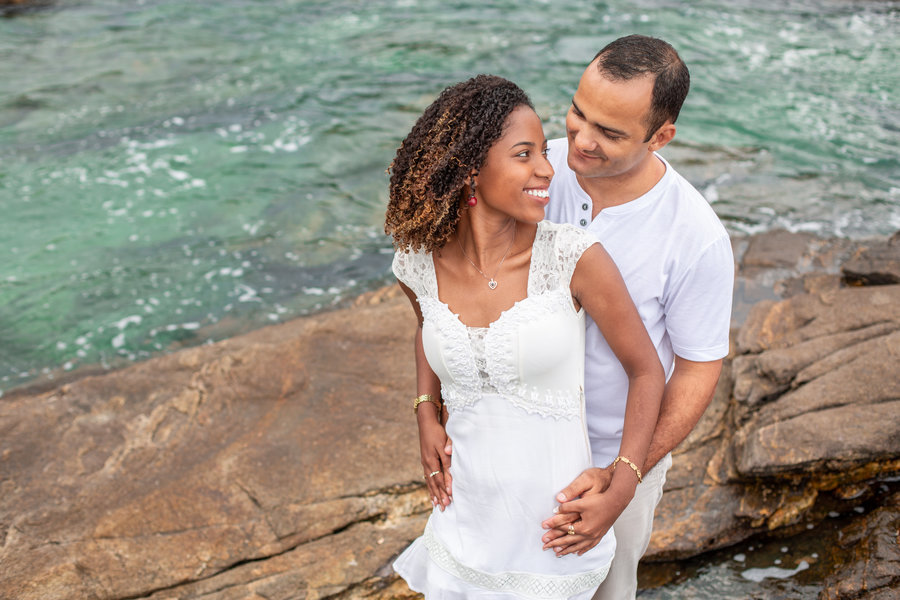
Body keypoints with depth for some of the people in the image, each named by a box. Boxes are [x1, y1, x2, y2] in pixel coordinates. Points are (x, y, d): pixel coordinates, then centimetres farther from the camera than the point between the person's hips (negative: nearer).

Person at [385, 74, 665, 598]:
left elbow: (646, 370, -10)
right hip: (466, 508, 3)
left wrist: (621, 487, -18)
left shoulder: (574, 257, -20)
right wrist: (427, 413, 2)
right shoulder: (417, 265, -10)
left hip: (554, 517, -3)